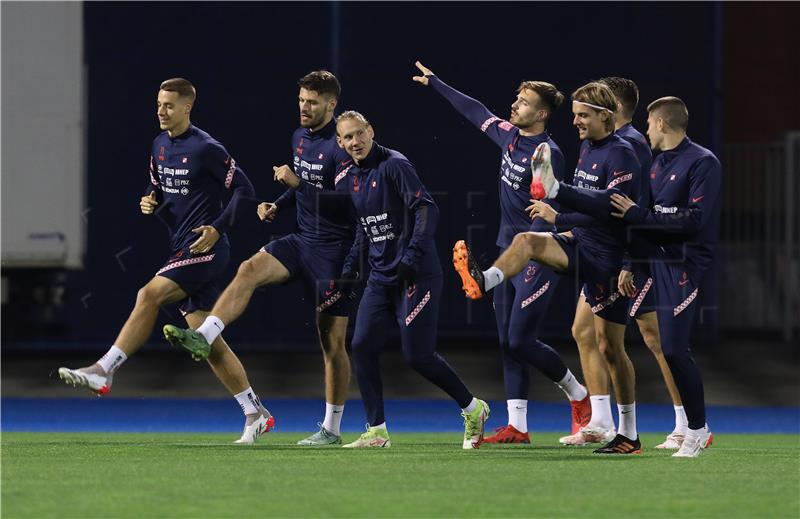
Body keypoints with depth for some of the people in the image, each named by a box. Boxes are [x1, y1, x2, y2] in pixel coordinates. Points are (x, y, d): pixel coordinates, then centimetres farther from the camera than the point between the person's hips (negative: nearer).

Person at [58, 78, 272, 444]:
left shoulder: (206, 148, -11)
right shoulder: (161, 145, 12)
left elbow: (243, 189, -10)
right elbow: (158, 186, 25)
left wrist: (218, 228, -19)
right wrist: (150, 201, 2)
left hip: (205, 248, -9)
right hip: (182, 248, 9)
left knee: (149, 296, -23)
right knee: (205, 340, 6)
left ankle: (103, 371, -23)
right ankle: (256, 414, 12)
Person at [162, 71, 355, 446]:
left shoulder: (340, 146, -15)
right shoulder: (300, 137, 10)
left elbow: (346, 203, -24)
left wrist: (298, 183, -27)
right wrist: (277, 206, 9)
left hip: (334, 251, -7)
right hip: (302, 241, 7)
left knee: (332, 342, 0)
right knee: (250, 270, -22)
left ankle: (332, 428, 9)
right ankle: (203, 337, -35)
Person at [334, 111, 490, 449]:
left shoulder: (394, 166, -13)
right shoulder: (347, 180, 11)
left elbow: (427, 209, -20)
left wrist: (412, 256, -28)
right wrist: (349, 270, 17)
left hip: (417, 276, -8)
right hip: (381, 278, 8)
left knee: (418, 356, -7)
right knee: (362, 347, -4)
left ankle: (473, 410, 14)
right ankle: (376, 431, 2)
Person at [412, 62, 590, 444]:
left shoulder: (548, 155, -17)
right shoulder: (509, 136, 7)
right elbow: (475, 111, 23)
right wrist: (434, 83, 32)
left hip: (537, 259, -8)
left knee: (521, 341, -10)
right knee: (508, 343, 5)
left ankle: (579, 395, 11)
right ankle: (517, 427, 7)